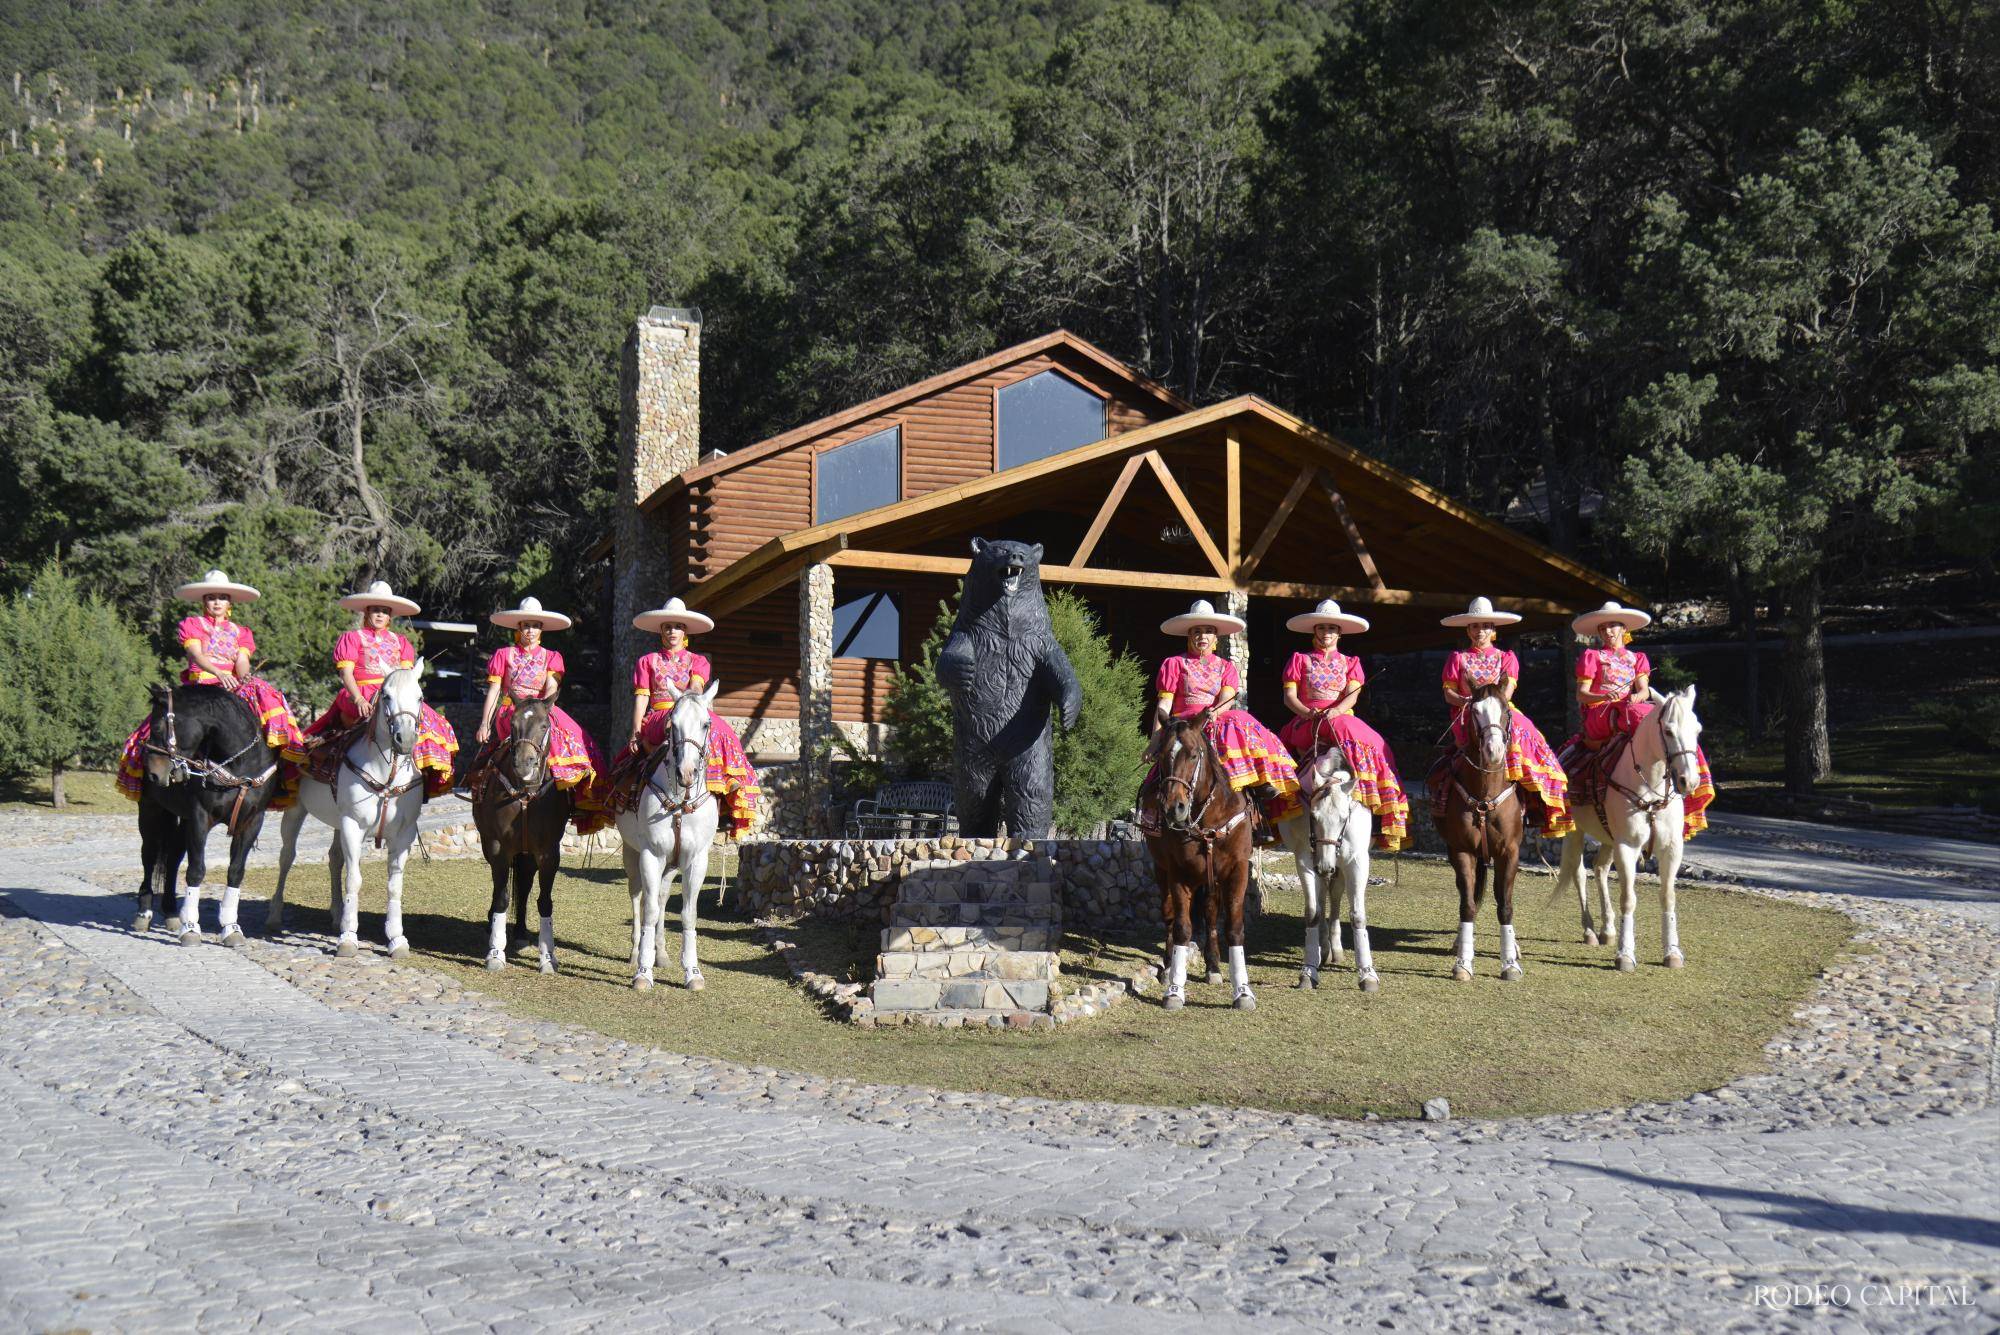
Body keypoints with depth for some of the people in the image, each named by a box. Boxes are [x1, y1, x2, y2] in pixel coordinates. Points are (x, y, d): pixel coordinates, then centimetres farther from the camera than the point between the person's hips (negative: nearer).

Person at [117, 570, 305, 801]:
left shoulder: (240, 632, 21)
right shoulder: (191, 625, 11)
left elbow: (242, 663, 6)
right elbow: (196, 656, -6)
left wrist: (244, 678, -19)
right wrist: (219, 674, -26)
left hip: (233, 688, 2)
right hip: (199, 686, -2)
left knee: (265, 695, -26)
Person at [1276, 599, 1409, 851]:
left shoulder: (1350, 663, 20)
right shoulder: (1300, 660, 16)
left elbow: (1352, 695, 4)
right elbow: (1289, 696, 6)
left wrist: (1336, 711, -18)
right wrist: (1309, 713, -13)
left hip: (1342, 719, 2)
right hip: (1306, 723, -2)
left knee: (1371, 745, -29)